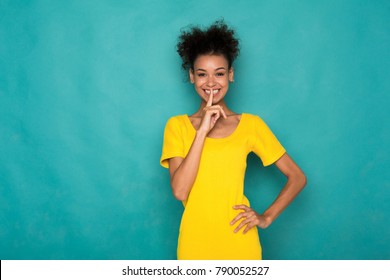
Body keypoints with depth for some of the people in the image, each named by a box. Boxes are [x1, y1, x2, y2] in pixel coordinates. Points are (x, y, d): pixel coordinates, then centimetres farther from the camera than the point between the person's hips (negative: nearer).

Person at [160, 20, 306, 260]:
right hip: (195, 243, 0)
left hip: (239, 242, 0)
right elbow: (179, 190, -14)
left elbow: (297, 178, 4)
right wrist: (203, 130, -16)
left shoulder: (251, 125, -1)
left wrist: (267, 217, -5)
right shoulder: (177, 126, 0)